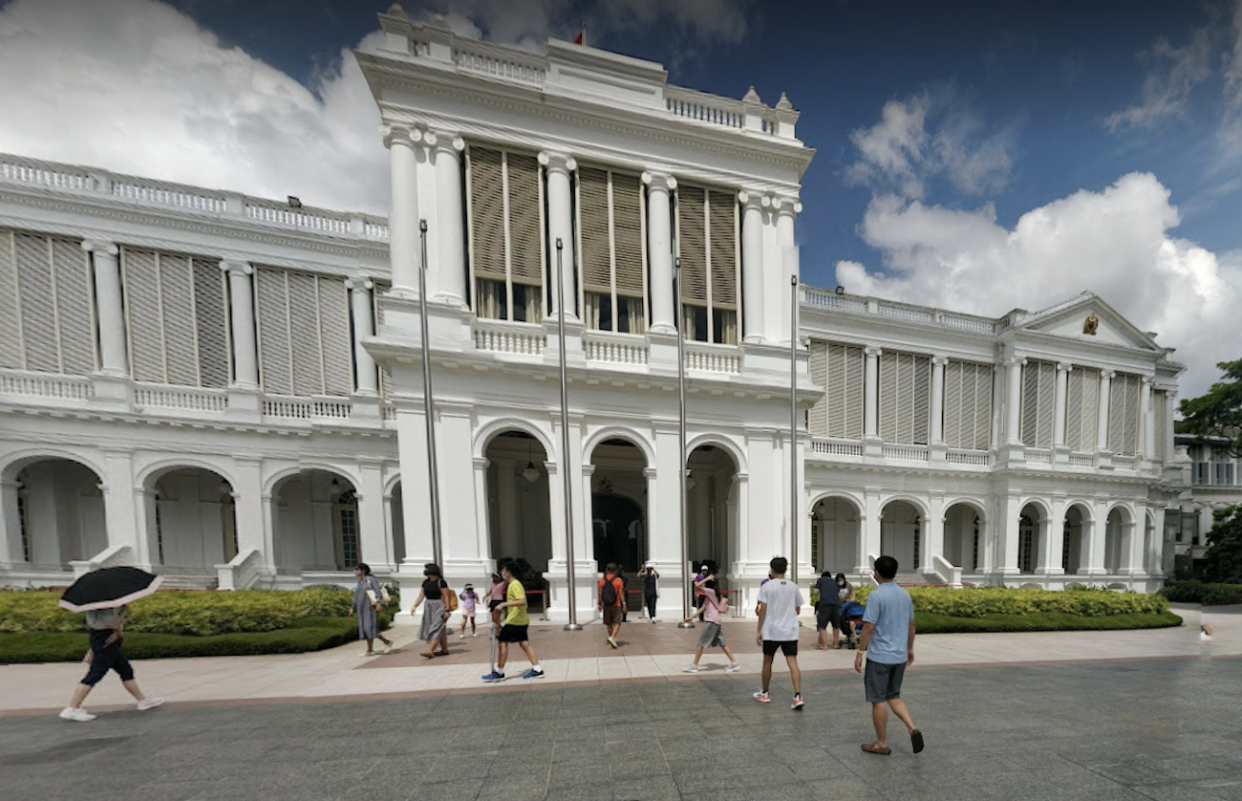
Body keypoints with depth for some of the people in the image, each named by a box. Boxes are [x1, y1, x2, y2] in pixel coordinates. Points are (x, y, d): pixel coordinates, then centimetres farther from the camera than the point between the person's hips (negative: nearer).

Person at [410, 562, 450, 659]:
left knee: (436, 629, -10)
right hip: (429, 607, 8)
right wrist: (414, 606, -1)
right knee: (440, 630, 12)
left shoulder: (440, 582, -14)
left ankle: (429, 651, -15)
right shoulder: (425, 582, 8)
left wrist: (447, 610, -19)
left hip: (439, 607, -8)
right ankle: (444, 650, 19)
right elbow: (421, 596, 10)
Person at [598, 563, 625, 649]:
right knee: (617, 623, 1)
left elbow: (600, 594, 0)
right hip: (616, 605, -3)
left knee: (608, 623, 17)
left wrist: (600, 604, 9)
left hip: (606, 606, 3)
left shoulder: (602, 580, 0)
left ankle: (611, 638, 26)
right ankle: (612, 638, -18)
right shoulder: (618, 580, -7)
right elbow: (621, 593, -11)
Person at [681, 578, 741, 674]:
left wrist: (707, 579, -13)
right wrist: (692, 617, 19)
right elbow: (704, 607, 18)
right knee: (721, 643, 13)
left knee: (701, 643, -2)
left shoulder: (711, 591, -13)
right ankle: (734, 663, 15)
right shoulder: (709, 594, 15)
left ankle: (694, 666, 4)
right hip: (715, 620, 10)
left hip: (712, 621, -10)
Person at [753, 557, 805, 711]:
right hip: (790, 632, 2)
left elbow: (763, 610, -10)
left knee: (767, 661, 13)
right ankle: (798, 697, -12)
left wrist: (758, 630, -4)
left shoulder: (767, 586, -7)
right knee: (793, 662, 1)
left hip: (771, 631, -2)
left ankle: (764, 694, 27)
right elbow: (797, 610, 11)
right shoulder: (793, 587, 4)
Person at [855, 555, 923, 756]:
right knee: (893, 696, 23)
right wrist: (909, 648, 28)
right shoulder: (905, 594, 3)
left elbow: (869, 627, -20)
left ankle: (882, 744, 17)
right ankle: (913, 729, 6)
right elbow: (911, 624, 13)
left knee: (878, 700, 7)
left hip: (879, 656, -7)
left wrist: (860, 653, -12)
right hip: (900, 656, 7)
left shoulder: (876, 595, -19)